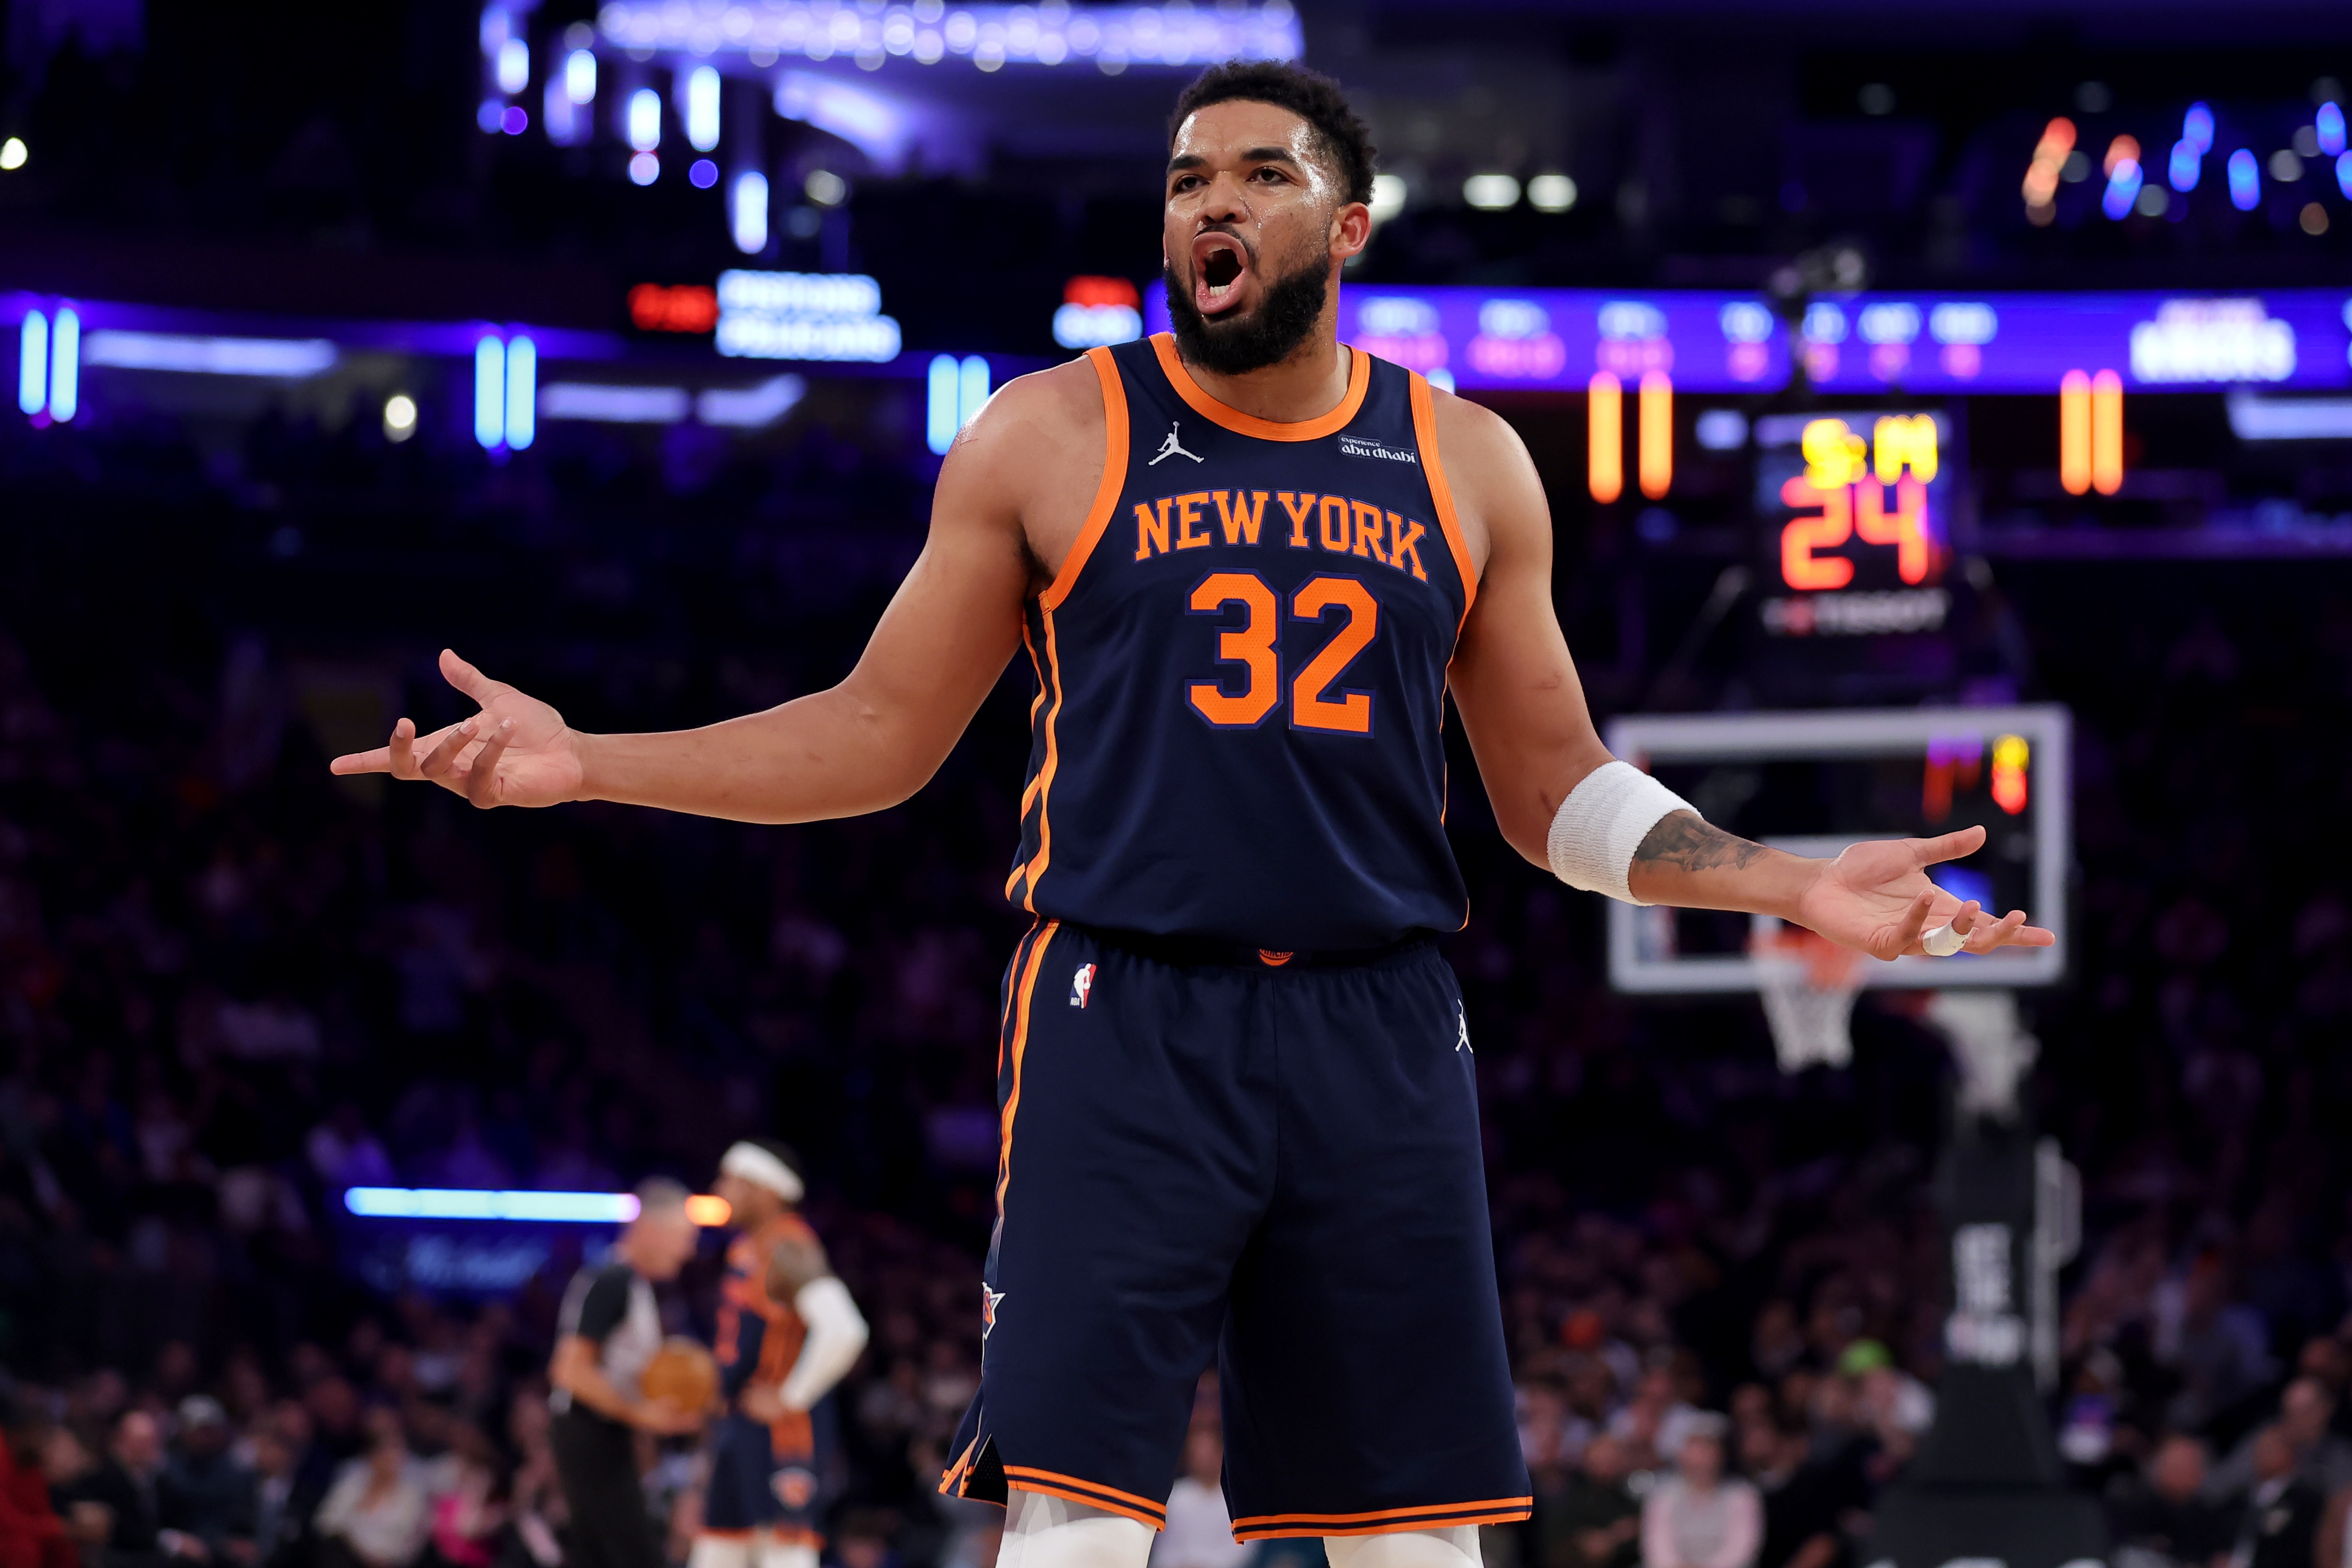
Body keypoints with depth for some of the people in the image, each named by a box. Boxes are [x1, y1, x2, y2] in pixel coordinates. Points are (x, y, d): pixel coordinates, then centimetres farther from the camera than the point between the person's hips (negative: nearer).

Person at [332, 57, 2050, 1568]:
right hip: (1128, 1027, -3)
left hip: (1381, 1033, 3)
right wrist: (580, 764, -2)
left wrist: (1798, 885, 5)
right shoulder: (1050, 438, 4)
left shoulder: (1463, 465, 11)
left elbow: (1558, 789, 17)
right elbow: (881, 735, 8)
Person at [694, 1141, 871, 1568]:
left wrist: (790, 1398, -22)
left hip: (774, 1432, -10)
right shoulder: (745, 1247, 14)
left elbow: (843, 1332, -31)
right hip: (735, 1427, 10)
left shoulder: (789, 1251, -17)